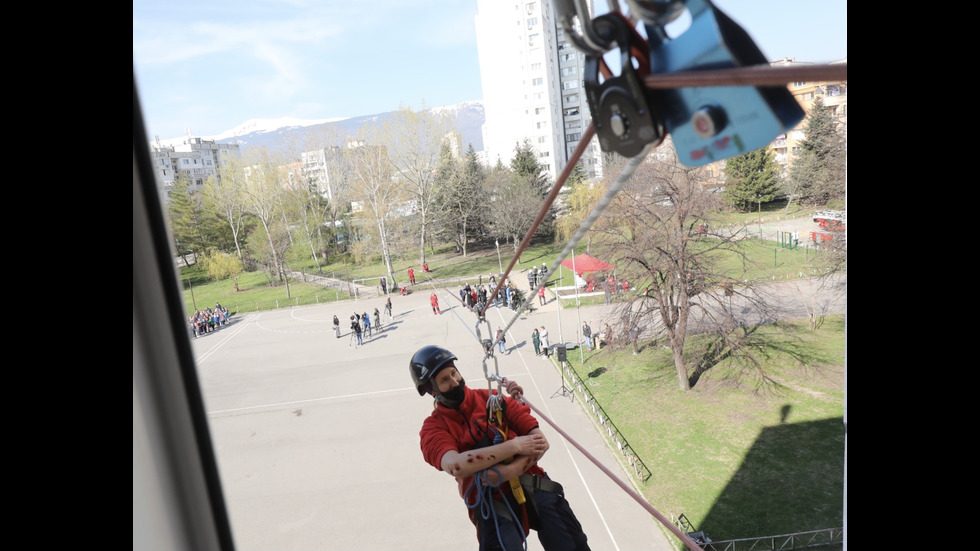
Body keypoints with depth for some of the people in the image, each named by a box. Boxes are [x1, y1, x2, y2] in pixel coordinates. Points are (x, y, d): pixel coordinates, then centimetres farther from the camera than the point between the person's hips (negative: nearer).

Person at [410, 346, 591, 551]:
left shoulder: (493, 399, 5)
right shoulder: (433, 428, -1)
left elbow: (540, 441, 0)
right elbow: (455, 466, -22)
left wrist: (510, 470, -18)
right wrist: (514, 446, -20)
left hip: (532, 486, 2)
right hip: (492, 503, -2)